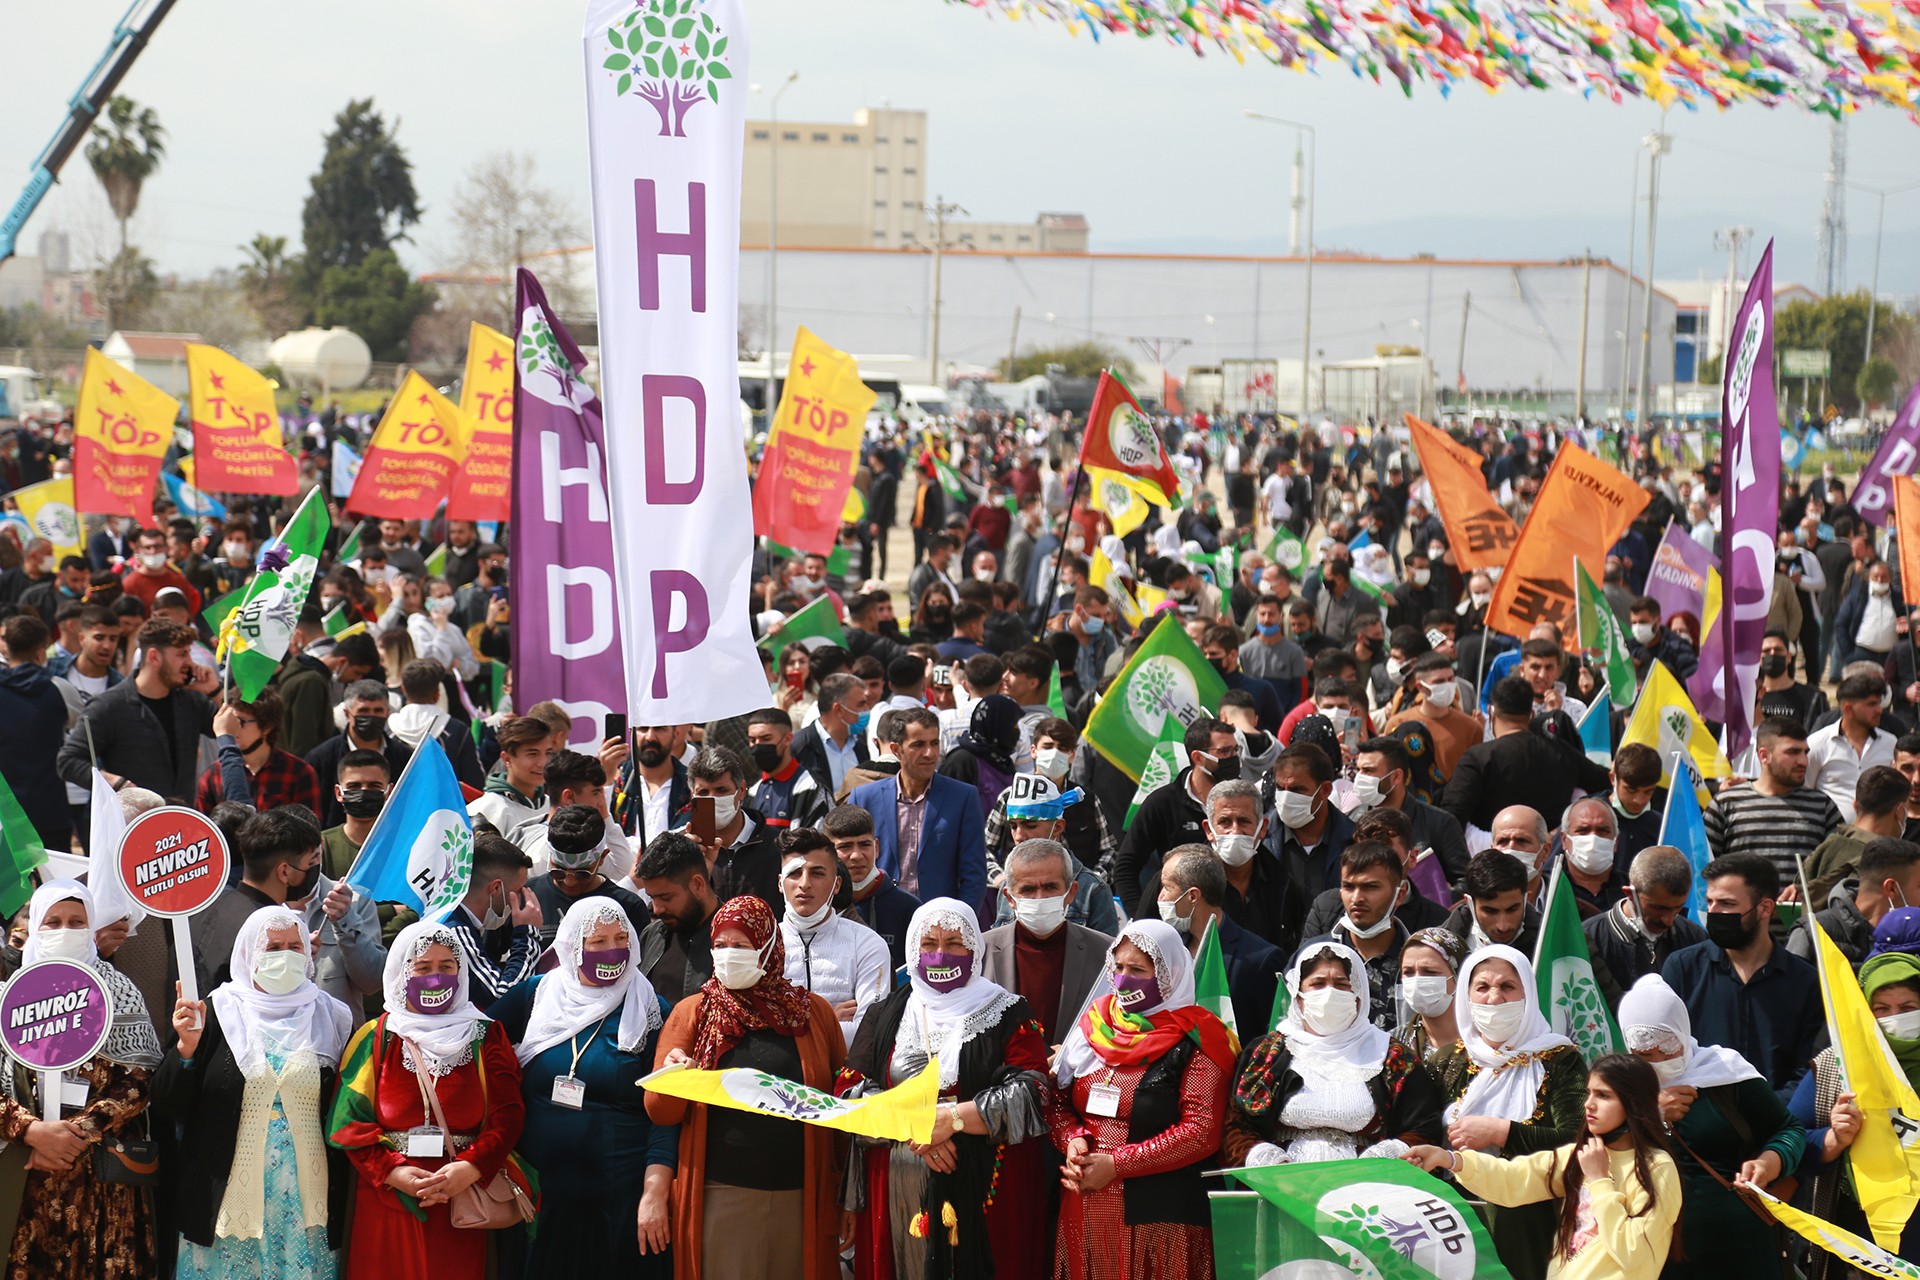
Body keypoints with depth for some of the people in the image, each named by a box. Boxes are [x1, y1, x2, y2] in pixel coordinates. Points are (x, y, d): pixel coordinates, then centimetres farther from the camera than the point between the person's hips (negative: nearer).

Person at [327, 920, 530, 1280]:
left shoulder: (486, 1037, 7)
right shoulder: (376, 1038, 6)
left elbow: (507, 1115, -3)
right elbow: (350, 1120, -1)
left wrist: (472, 1167, -20)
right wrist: (391, 1172, -16)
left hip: (461, 1207, 0)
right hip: (387, 1204, 0)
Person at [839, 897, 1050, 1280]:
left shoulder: (1009, 1015, 5)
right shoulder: (886, 1016, 14)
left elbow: (1030, 1097, -7)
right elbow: (853, 1093, 5)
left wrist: (952, 1117, -16)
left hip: (985, 1190, -2)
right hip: (899, 1192, 2)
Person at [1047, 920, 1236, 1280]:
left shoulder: (1192, 1041, -6)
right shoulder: (1094, 1026, 12)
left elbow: (1201, 1132, -13)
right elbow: (1057, 1102, 17)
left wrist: (1116, 1164, -14)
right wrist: (1073, 1140, -5)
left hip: (1157, 1218, -5)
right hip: (1084, 1215, 5)